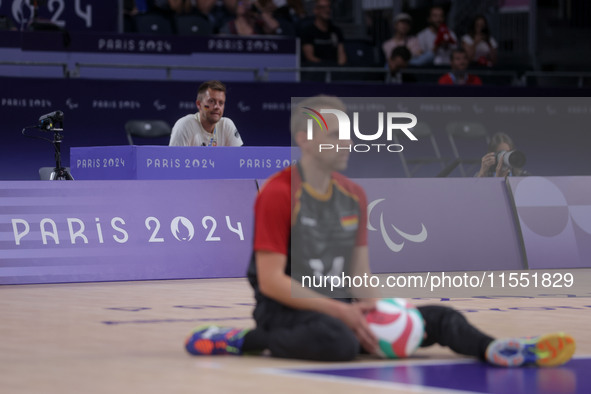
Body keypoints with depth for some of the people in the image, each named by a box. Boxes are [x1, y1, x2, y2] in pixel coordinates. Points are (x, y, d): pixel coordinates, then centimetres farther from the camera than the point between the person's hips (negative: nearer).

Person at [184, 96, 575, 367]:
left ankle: (494, 349, -34)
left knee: (440, 318, -8)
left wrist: (369, 308, -11)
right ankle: (245, 340, -25)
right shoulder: (278, 194, -12)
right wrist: (339, 312, -22)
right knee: (340, 342, -41)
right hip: (286, 308, -7)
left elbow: (360, 271, 12)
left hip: (338, 304, 7)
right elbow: (271, 280, -17)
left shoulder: (353, 196, 11)